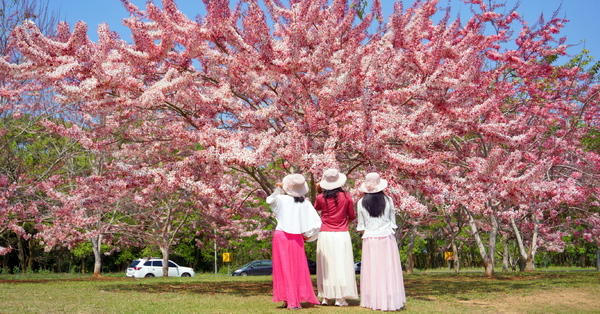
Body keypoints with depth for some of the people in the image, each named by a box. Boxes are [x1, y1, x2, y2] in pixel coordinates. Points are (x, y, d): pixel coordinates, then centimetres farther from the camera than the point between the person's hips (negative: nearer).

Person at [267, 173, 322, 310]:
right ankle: (295, 301, 10)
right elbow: (316, 223, -7)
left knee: (284, 268, 6)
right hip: (297, 238, 1)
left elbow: (269, 200, 15)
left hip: (281, 236, -1)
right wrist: (307, 235, 6)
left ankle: (288, 300, 7)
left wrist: (278, 188, 12)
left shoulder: (282, 199, -7)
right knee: (297, 269, 10)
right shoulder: (306, 204, -4)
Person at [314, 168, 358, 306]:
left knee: (326, 266, 7)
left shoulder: (320, 198, -3)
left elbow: (316, 208, 19)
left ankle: (325, 297, 9)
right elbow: (352, 216, 6)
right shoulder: (346, 196, -4)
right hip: (342, 235, -1)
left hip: (325, 234, 1)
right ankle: (340, 298, 0)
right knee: (341, 265, 2)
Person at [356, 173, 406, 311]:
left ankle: (373, 301, 8)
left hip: (369, 239, 0)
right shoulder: (387, 200, -1)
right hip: (387, 237, 0)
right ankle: (390, 300, 4)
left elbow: (361, 225, 4)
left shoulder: (361, 203, -1)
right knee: (389, 269, 3)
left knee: (372, 270, 5)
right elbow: (393, 221, 4)